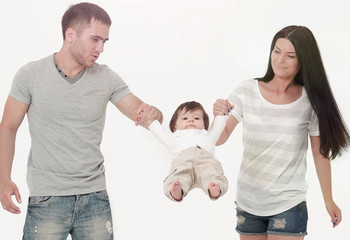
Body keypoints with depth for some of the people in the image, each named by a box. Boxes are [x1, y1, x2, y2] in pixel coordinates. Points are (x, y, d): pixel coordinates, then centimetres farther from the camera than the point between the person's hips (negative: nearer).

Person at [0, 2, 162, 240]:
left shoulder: (106, 78, 3)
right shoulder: (30, 75, -3)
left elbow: (141, 114, 7)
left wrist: (152, 112, -17)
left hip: (95, 196, 2)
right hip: (47, 199, -2)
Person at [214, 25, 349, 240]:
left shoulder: (311, 101, -5)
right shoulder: (246, 91, -2)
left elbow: (320, 153, 2)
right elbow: (219, 139, -6)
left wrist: (329, 200, 6)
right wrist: (219, 116, -27)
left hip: (289, 206, -2)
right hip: (247, 202, 2)